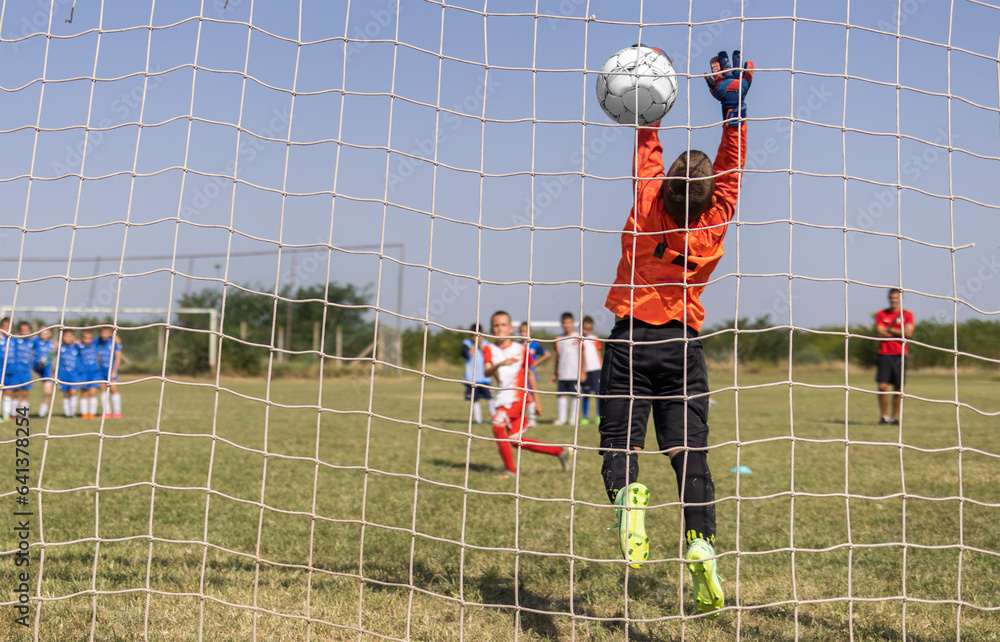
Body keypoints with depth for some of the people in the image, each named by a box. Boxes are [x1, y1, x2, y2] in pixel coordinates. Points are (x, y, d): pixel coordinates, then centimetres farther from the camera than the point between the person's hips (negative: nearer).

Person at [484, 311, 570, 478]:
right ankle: (559, 451, 21)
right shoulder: (490, 349, 4)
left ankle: (510, 469, -12)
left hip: (519, 395, -4)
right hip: (503, 398, 4)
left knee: (498, 425, -23)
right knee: (515, 440, 7)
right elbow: (487, 372, -13)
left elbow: (529, 373, 12)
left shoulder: (520, 349, 3)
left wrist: (537, 400, 14)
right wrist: (500, 364, -35)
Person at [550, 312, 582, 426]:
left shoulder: (577, 338, 0)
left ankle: (573, 418, 6)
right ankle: (561, 418, 8)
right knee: (561, 395, 2)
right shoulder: (559, 339, 12)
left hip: (574, 373, -4)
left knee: (575, 395, -1)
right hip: (562, 373, 4)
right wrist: (555, 373, 17)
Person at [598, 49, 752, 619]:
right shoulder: (716, 222, -3)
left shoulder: (648, 205, -8)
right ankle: (702, 542, -12)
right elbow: (732, 167, 7)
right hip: (682, 347, 2)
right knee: (689, 450, 3)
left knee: (620, 441, -1)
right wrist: (732, 107, 10)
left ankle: (626, 493, -32)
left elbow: (648, 148, 4)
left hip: (632, 341, -2)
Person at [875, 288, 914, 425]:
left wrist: (889, 330, -3)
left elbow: (908, 333, -6)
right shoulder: (881, 314, 9)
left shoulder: (907, 315, 7)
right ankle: (884, 416, 4)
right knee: (883, 386, -8)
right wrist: (899, 334, -4)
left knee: (898, 388, 1)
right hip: (884, 354, 0)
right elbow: (880, 333, -3)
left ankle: (895, 417, 11)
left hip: (900, 355, 0)